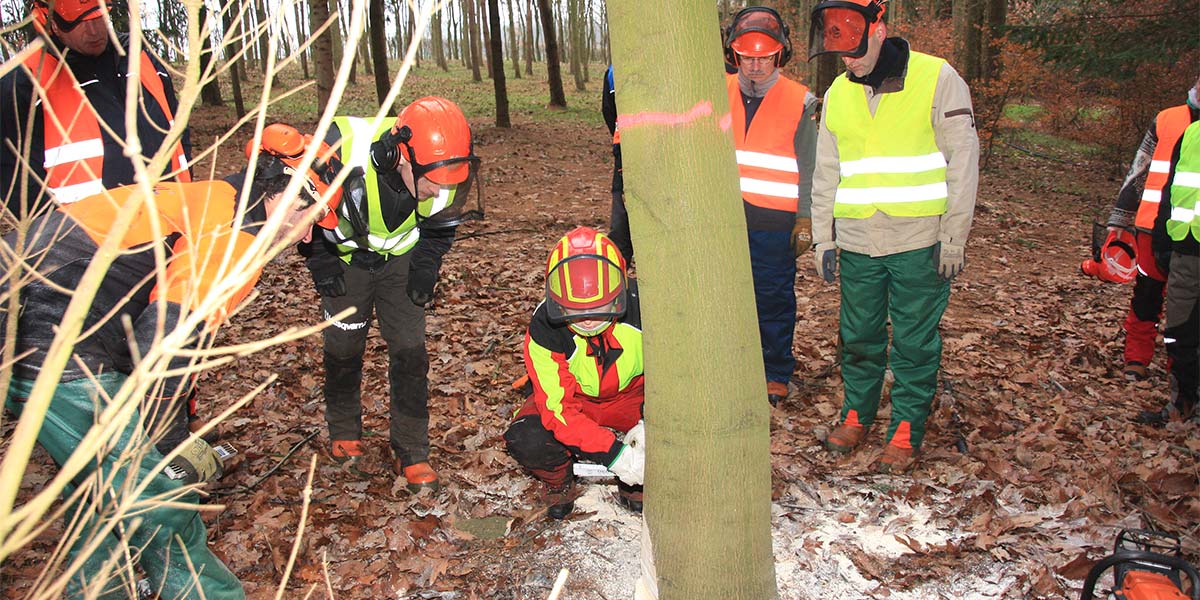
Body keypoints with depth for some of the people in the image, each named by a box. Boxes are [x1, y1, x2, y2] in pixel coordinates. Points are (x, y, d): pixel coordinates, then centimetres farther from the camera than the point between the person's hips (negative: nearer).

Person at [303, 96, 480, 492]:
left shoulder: (444, 180, -26)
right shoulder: (343, 150, -37)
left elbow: (441, 227, -1)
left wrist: (426, 267, -11)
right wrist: (318, 259, -12)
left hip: (401, 257, 1)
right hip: (345, 256, -1)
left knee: (410, 351, -5)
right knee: (344, 346, 8)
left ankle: (411, 453, 7)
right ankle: (343, 432, 33)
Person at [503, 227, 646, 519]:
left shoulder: (642, 307, -27)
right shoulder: (544, 328, -29)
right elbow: (559, 409, -29)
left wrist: (647, 424, -31)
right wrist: (614, 454, -38)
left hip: (630, 396, 1)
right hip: (568, 398, -1)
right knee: (525, 439, -30)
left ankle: (635, 482, 7)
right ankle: (559, 481, 7)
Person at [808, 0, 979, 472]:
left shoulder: (937, 78, -6)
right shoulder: (837, 94, 8)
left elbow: (962, 162, -5)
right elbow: (826, 175, 15)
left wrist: (953, 238, -8)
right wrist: (823, 238, 12)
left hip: (920, 244, -4)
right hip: (857, 244, 4)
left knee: (914, 343, 5)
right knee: (858, 337, 13)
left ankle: (906, 430, 18)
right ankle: (857, 414, 31)